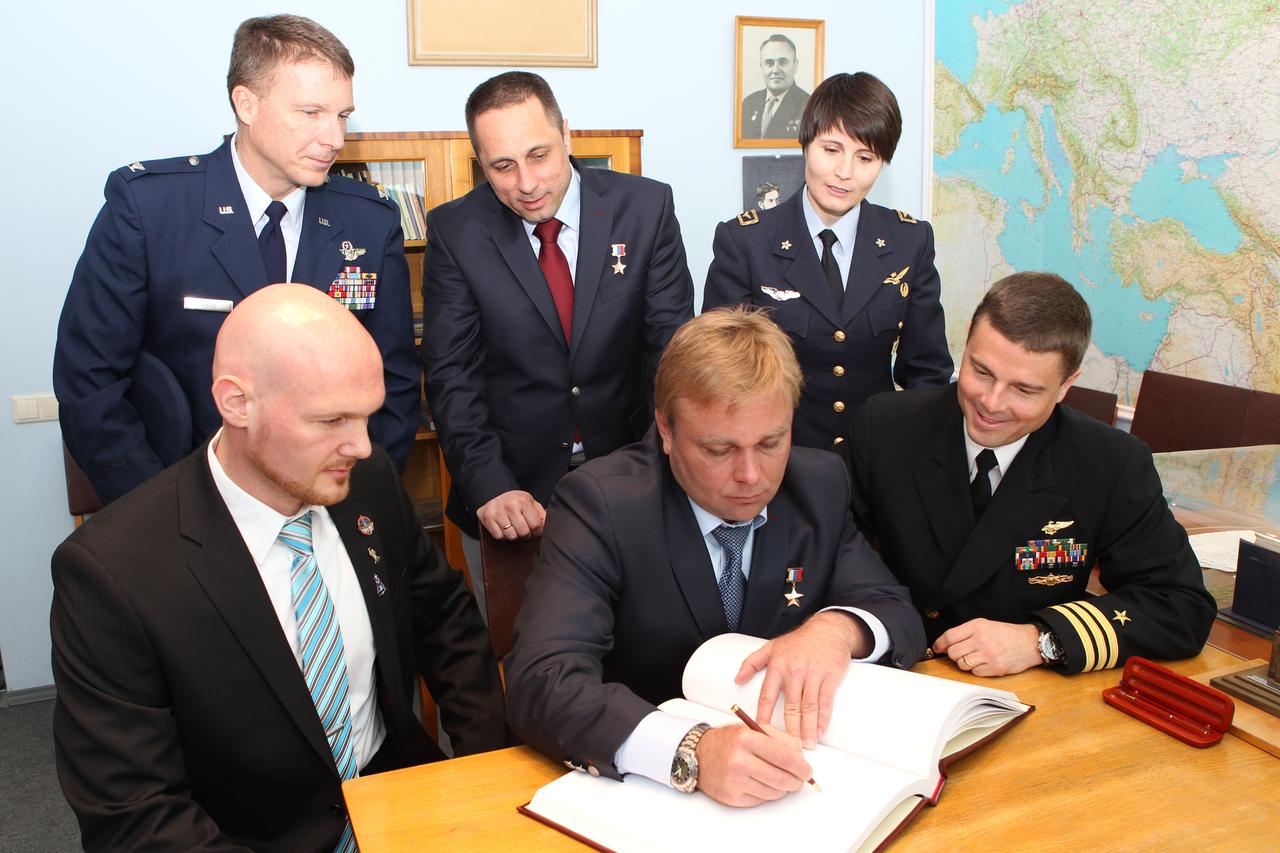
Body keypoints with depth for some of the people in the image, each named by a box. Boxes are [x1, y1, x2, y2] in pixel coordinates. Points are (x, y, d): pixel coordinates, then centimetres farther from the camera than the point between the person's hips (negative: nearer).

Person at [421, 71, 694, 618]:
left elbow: (673, 344, -5)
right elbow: (452, 373, -8)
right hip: (511, 495, 0)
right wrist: (489, 486, -21)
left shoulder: (646, 207, -5)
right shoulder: (454, 231, -6)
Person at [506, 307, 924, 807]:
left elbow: (901, 617, 0)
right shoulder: (597, 502, -17)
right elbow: (540, 684, -26)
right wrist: (691, 752, -41)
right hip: (639, 785, -4)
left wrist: (837, 628, -23)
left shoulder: (821, 485, -3)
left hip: (792, 783, 4)